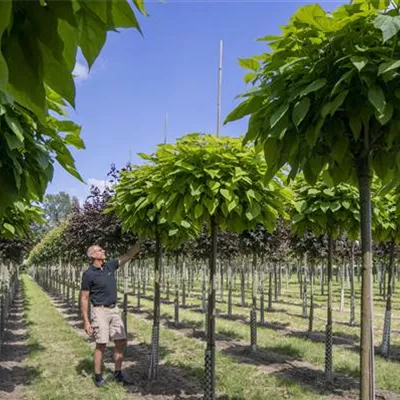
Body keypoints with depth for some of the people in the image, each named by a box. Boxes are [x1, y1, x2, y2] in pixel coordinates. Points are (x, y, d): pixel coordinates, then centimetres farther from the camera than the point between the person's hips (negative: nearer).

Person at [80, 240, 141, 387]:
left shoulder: (110, 266, 5)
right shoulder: (88, 274, -11)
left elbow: (129, 255, 8)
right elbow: (84, 299, -9)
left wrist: (140, 240, 0)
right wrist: (86, 321, -13)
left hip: (114, 310, 6)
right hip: (100, 311, -6)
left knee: (121, 342, 5)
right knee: (101, 344, -3)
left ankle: (117, 374, 17)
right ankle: (98, 376, 12)